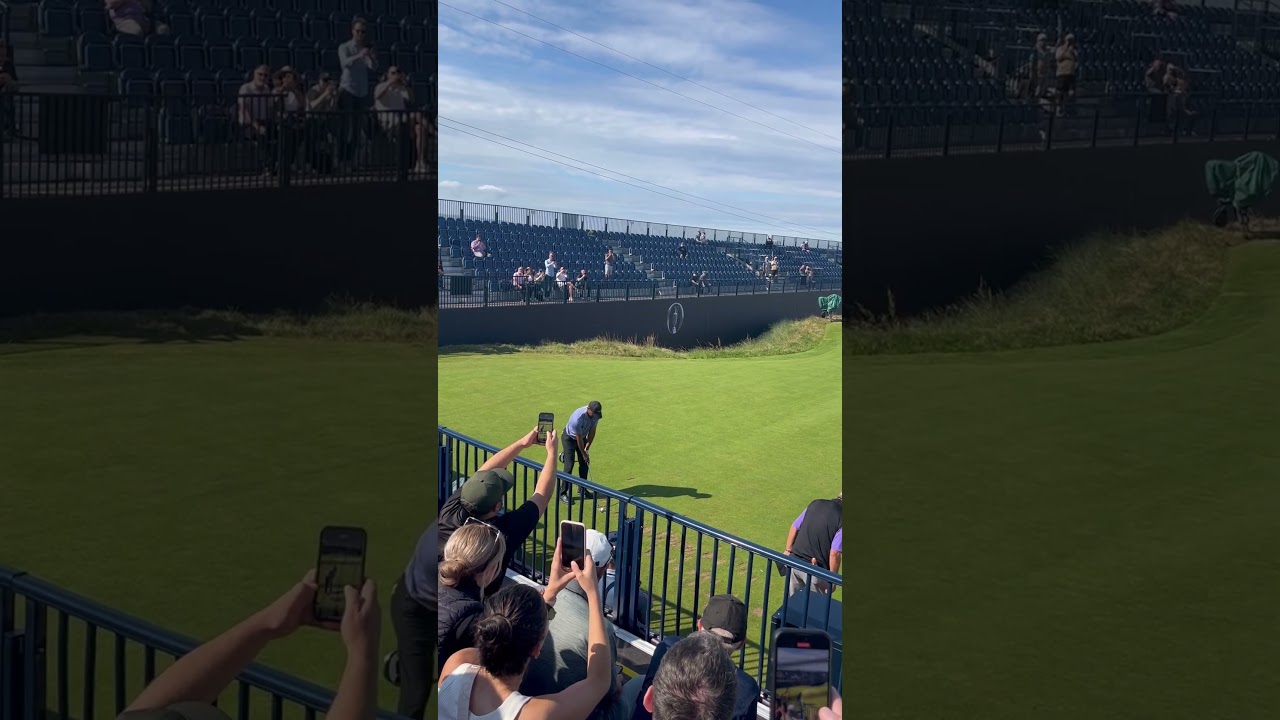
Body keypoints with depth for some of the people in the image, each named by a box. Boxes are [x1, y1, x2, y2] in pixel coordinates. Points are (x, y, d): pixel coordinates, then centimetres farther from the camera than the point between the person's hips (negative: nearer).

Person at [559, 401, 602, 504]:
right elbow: (579, 438, -27)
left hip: (582, 437, 7)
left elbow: (592, 431, -6)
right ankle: (563, 493, -4)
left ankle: (583, 490, 19)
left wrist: (587, 448, -6)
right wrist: (583, 454, -16)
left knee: (584, 464, 6)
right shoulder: (578, 418, -39)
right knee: (569, 466, -11)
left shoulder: (595, 414, -19)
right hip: (570, 438, -7)